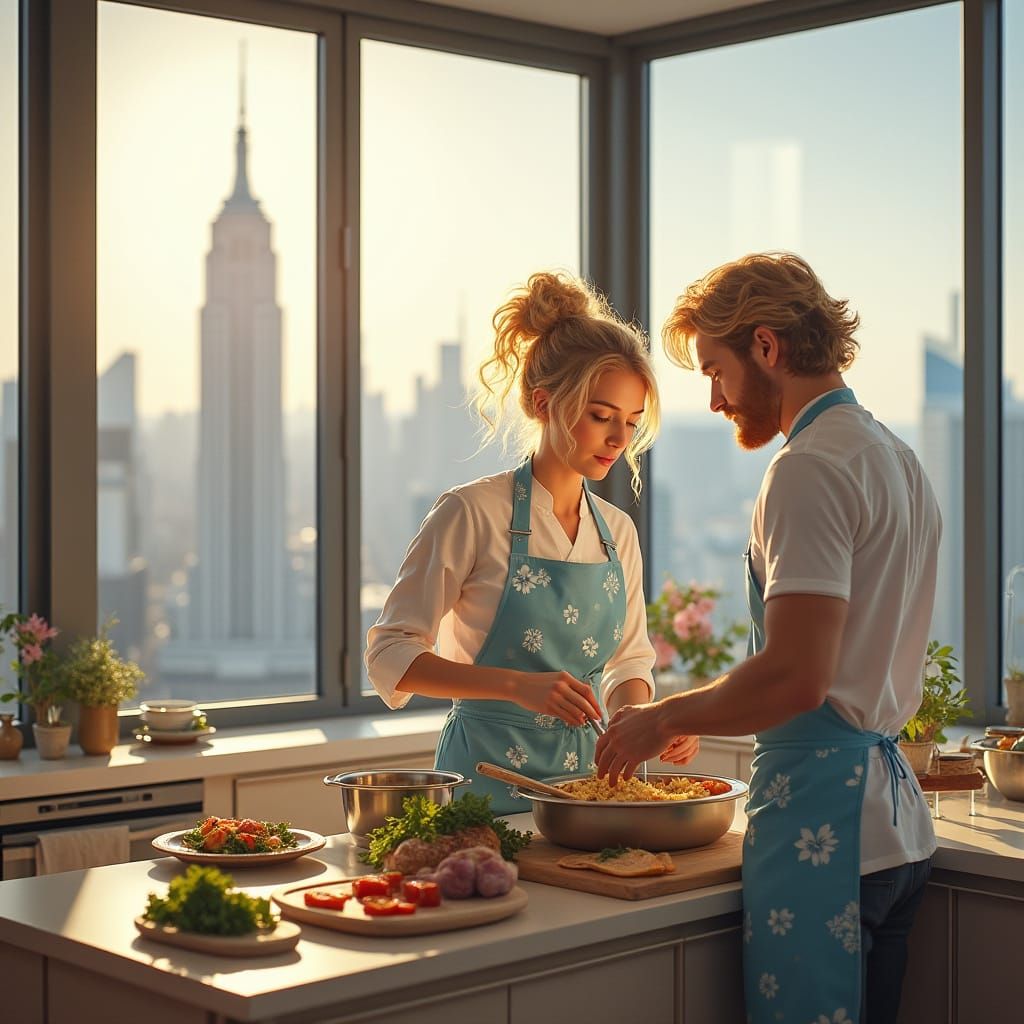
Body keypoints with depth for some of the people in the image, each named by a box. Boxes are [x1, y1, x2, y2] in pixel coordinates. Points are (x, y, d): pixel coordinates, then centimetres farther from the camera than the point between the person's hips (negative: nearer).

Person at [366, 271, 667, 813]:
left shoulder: (617, 530, 6)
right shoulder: (472, 512, -10)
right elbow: (391, 655, -11)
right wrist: (517, 685, -23)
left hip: (585, 770, 5)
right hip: (487, 774, -4)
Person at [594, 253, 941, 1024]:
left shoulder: (812, 468, -13)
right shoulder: (900, 460, 17)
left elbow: (796, 676, -22)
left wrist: (667, 719, -7)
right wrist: (701, 719, 21)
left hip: (822, 813, -10)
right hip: (898, 821, 10)